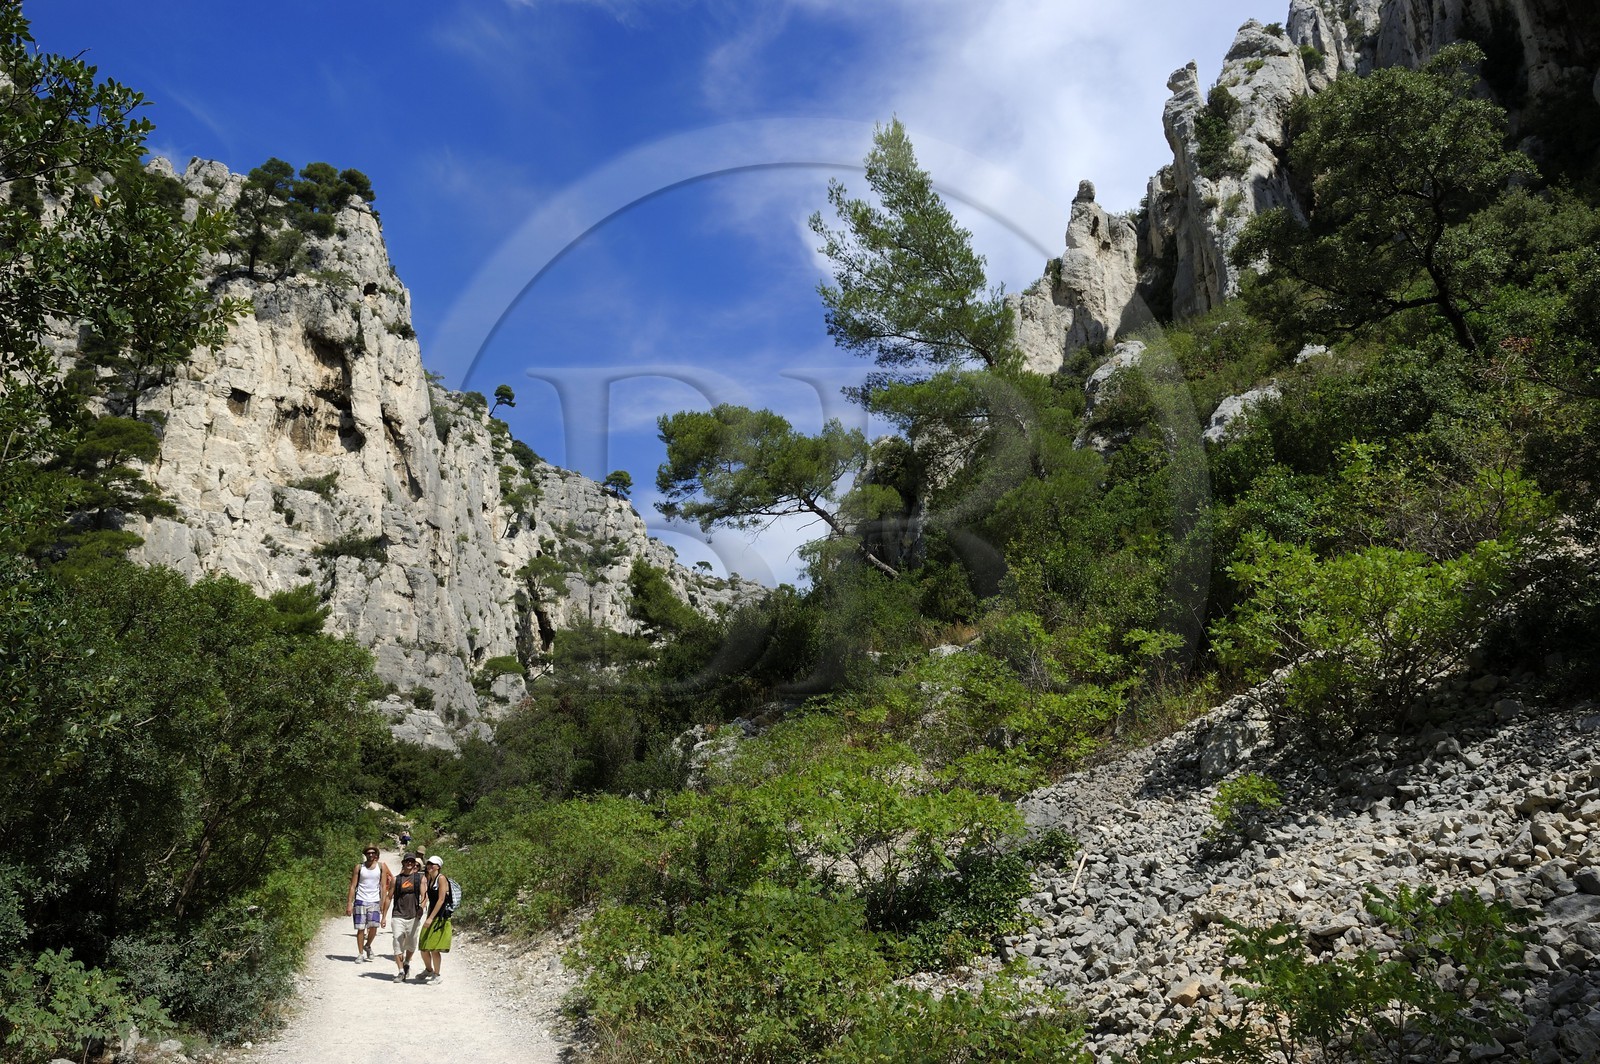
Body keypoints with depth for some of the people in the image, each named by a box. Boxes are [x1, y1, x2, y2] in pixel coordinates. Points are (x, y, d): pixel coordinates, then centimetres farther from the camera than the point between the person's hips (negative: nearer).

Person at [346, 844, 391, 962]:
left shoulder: (381, 866, 3)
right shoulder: (359, 867, 3)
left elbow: (383, 886, 3)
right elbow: (353, 886, 3)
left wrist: (383, 903, -4)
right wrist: (349, 904, -4)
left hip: (375, 901, 0)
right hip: (360, 901, 0)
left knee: (373, 927, -11)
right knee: (360, 929, 1)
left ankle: (368, 946, 17)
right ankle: (360, 954, 14)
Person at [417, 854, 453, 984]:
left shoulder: (441, 878, -12)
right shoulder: (430, 879, 13)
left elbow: (441, 900, -18)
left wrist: (431, 918, -21)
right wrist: (428, 917, 20)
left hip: (440, 918, -8)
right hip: (431, 917, 8)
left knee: (434, 948, -6)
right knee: (423, 948, 12)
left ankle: (437, 974, 11)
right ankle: (428, 970, 35)